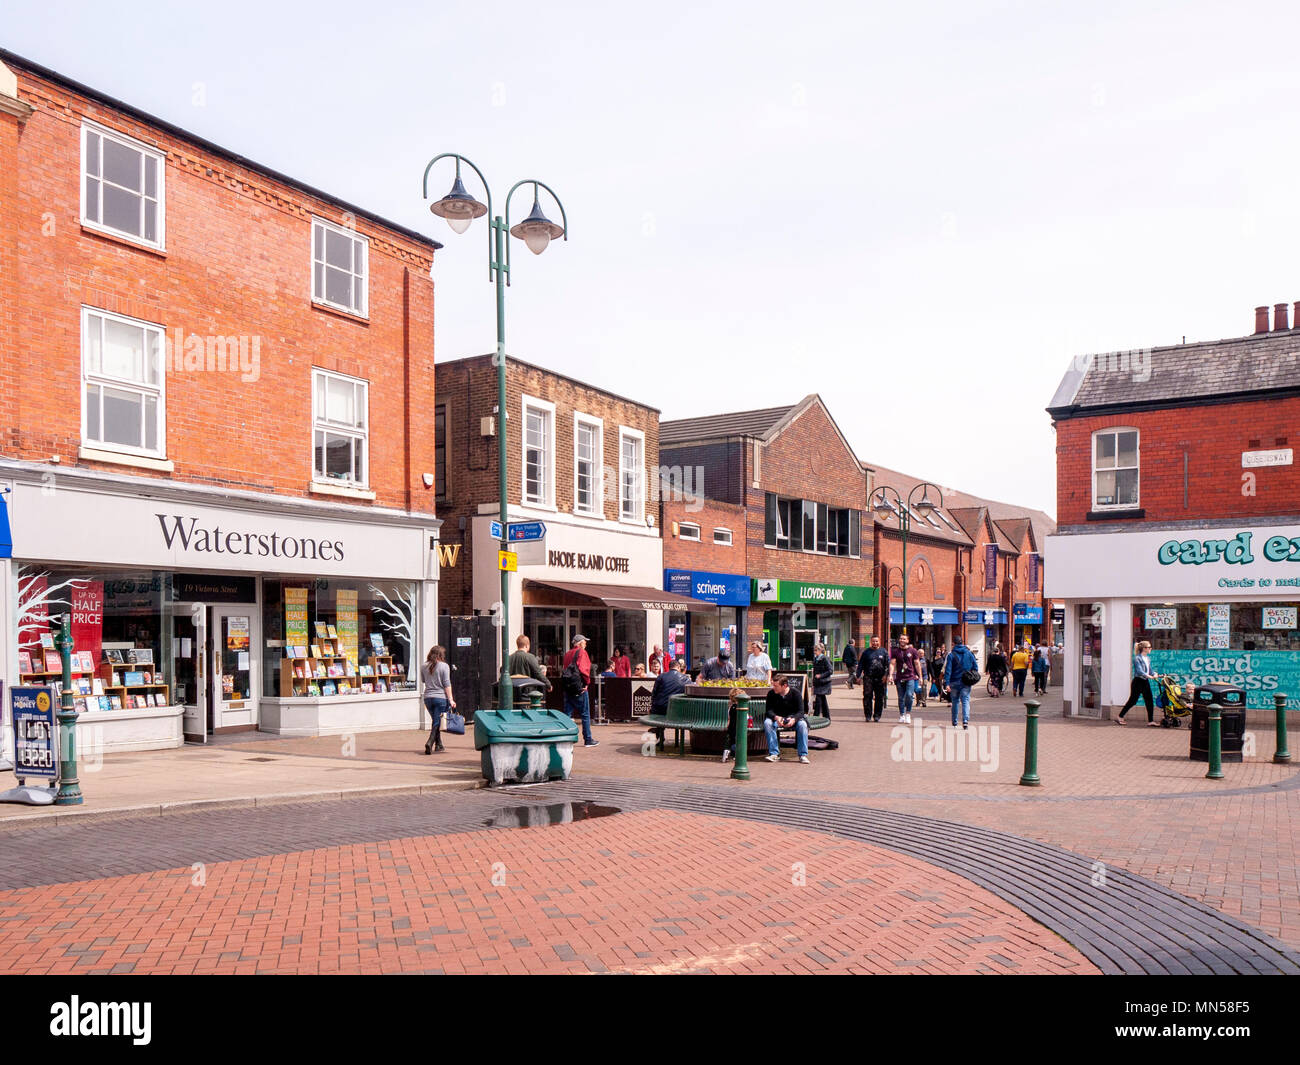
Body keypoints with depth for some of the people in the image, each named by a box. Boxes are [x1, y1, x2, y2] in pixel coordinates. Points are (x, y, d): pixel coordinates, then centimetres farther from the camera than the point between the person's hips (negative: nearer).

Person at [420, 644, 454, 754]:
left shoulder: (423, 667, 4)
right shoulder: (444, 666, -7)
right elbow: (447, 684, -9)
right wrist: (451, 699, -8)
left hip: (428, 698, 4)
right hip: (441, 697, -4)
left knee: (436, 721, 19)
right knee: (437, 722, -1)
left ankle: (438, 744, 24)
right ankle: (430, 743, -18)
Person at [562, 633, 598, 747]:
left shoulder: (568, 654, 17)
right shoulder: (581, 652, -5)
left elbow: (565, 669, 14)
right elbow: (583, 669, -17)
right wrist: (587, 682, -6)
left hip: (567, 687, 7)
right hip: (579, 687, -7)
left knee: (567, 714, 7)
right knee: (585, 714, 1)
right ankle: (588, 740, 5)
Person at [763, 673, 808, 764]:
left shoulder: (795, 693, -11)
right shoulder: (771, 694, -6)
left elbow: (800, 711, -15)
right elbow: (769, 710, -10)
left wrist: (794, 719, -37)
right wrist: (776, 717, -33)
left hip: (793, 718, -1)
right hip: (777, 718, 1)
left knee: (802, 724, -33)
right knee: (767, 723, -30)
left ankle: (803, 755, -24)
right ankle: (774, 754, -26)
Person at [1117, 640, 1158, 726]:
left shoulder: (1147, 659, 12)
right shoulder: (1137, 658, -12)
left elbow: (1150, 671, 15)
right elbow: (1139, 671, -23)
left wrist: (1155, 675, -4)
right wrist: (1149, 676, -31)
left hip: (1145, 682, 8)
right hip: (1138, 681, -8)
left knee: (1150, 701, 1)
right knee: (1132, 701, -2)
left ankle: (1151, 721, 4)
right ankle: (1119, 717, 8)